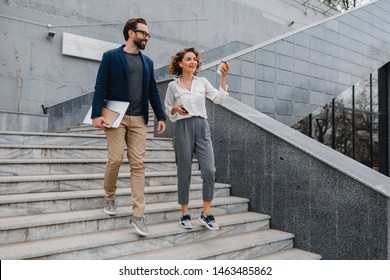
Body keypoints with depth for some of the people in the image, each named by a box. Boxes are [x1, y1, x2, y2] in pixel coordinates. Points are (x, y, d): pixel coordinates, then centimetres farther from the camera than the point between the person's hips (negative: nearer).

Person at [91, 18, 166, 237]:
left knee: (138, 165, -2)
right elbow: (101, 86, -4)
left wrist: (161, 116, 7)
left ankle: (138, 215, 1)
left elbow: (153, 91, 15)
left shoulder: (147, 61, 16)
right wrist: (97, 114, -15)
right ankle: (110, 197, 24)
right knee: (115, 160, -6)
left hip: (139, 119, 4)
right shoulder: (111, 56, 2)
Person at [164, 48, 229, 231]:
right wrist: (176, 109, -9)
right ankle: (185, 213, 16)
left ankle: (206, 213, 6)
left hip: (202, 127, 2)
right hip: (183, 128, -2)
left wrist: (223, 77, -2)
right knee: (184, 172, 3)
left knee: (209, 170, -8)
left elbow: (219, 99, 2)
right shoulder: (173, 86, 6)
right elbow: (167, 109, 12)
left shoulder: (203, 82, 11)